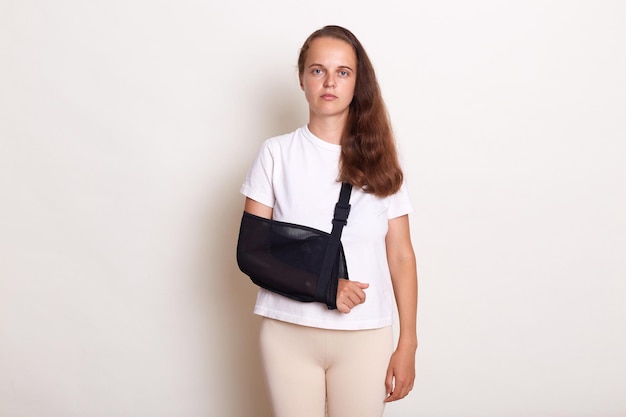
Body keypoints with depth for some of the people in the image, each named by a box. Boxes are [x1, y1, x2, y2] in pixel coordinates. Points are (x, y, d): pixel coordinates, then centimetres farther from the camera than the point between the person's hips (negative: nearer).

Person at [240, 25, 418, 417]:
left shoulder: (379, 159, 3)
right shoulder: (276, 154, -1)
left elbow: (401, 256, 3)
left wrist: (408, 344, -1)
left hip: (365, 335, 1)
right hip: (288, 331, 0)